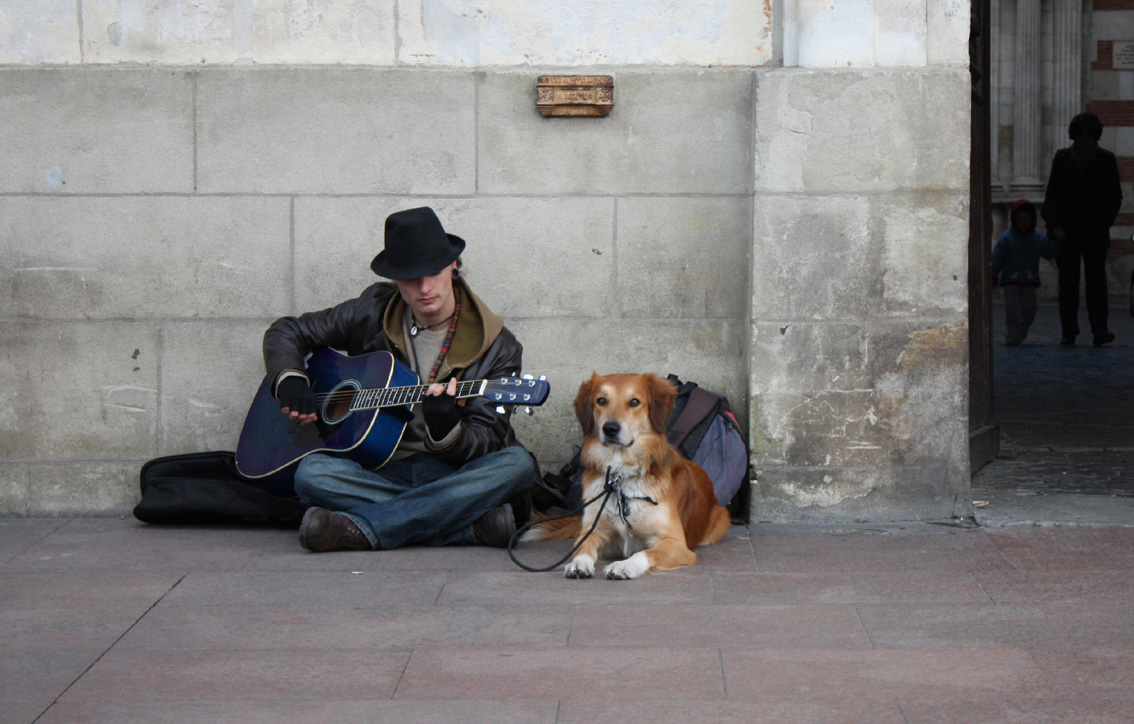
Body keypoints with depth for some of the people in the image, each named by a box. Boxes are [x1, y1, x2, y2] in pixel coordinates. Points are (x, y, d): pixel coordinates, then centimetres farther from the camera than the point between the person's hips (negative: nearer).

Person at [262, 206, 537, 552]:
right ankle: (474, 526, -34)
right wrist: (289, 380, -5)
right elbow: (287, 332, 16)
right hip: (384, 470, 1)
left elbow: (486, 445, -8)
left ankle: (360, 529, -38)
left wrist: (445, 429, -31)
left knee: (517, 464, -34)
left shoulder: (497, 347, -2)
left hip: (456, 474, -1)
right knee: (312, 472, -29)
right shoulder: (375, 313, 5)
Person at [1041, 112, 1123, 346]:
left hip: (1094, 233, -1)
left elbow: (1115, 198, 7)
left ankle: (1099, 329, -18)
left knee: (1096, 279, -11)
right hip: (1066, 233, 1)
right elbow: (1051, 195, 6)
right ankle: (1068, 331, 5)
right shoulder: (1063, 158, 6)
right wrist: (1054, 226, -7)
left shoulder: (1106, 160, 5)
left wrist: (1103, 223, -7)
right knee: (1068, 282, 0)